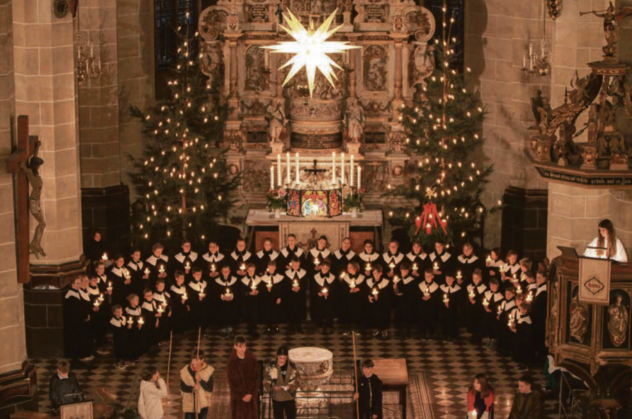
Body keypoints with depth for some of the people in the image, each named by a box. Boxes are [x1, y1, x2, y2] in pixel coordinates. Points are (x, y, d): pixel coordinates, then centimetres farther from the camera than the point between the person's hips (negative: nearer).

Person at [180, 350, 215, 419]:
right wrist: (192, 388, -26)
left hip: (203, 403, 0)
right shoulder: (185, 371, -12)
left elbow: (210, 389, -15)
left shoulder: (208, 371, -15)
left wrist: (200, 380, -31)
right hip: (189, 403, 0)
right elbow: (182, 387, -6)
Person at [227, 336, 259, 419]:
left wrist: (250, 394, -9)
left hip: (251, 396, 1)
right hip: (237, 396, -1)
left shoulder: (252, 360, -1)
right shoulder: (232, 362, -5)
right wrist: (242, 395, -8)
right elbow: (232, 381, -4)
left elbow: (256, 378, 0)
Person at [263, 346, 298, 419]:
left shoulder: (291, 366, -5)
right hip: (277, 398, -1)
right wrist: (273, 387, -23)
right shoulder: (270, 366, -10)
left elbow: (295, 382, 1)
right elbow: (266, 383, -4)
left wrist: (290, 386, -20)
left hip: (290, 397, 1)